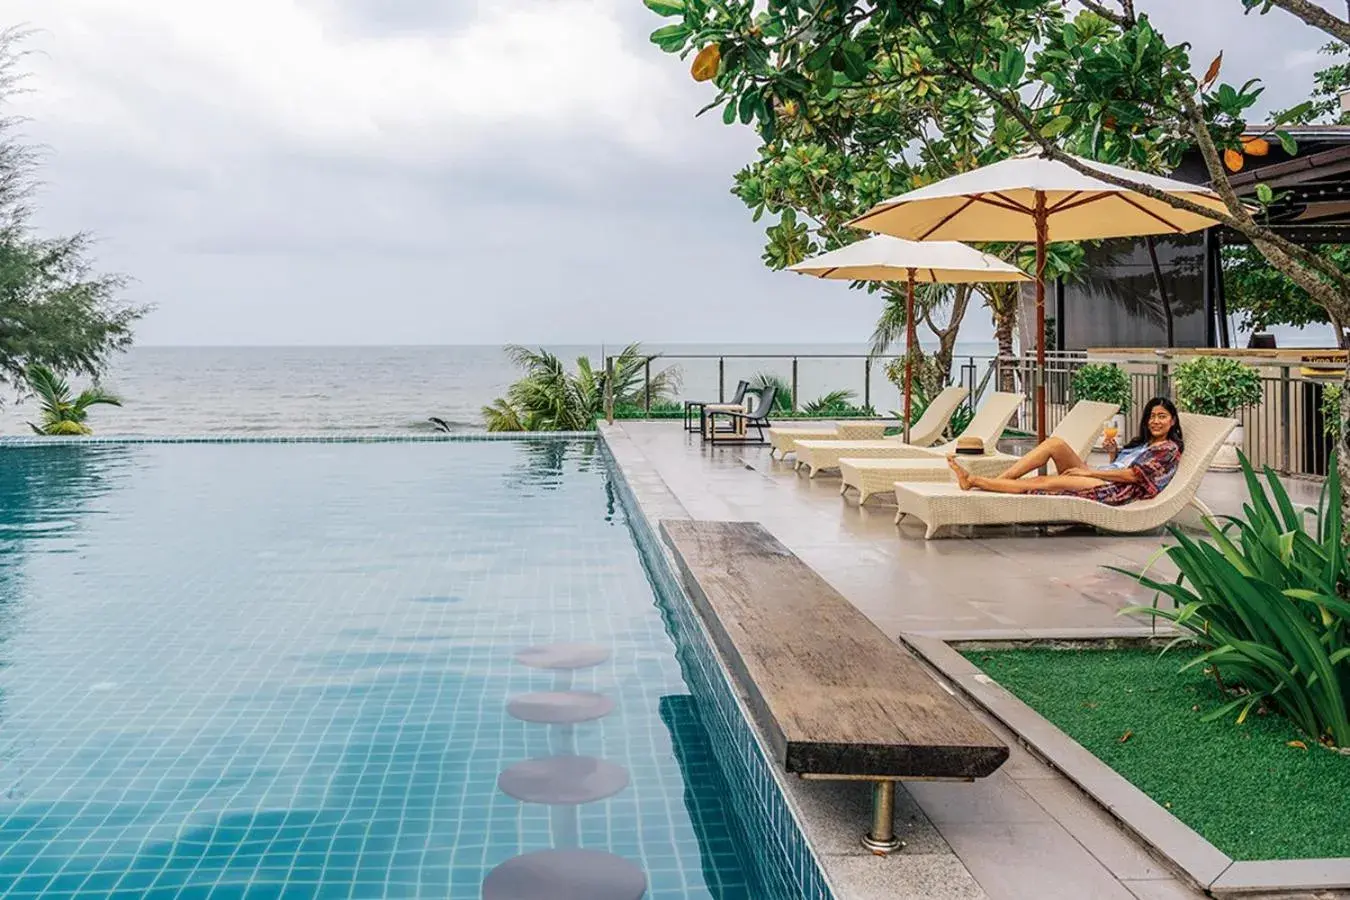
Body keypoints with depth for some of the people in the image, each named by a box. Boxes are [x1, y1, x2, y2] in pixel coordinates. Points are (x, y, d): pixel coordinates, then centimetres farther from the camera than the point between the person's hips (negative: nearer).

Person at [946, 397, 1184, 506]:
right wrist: (1113, 452, 4)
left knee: (1041, 482, -22)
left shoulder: (1170, 449, 1)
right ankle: (995, 481, -21)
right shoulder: (1142, 442, 27)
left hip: (1116, 491, -8)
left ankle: (974, 482, -23)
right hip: (1099, 478, 8)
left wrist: (1089, 471, -12)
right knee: (1056, 443, -13)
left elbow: (1135, 474, -12)